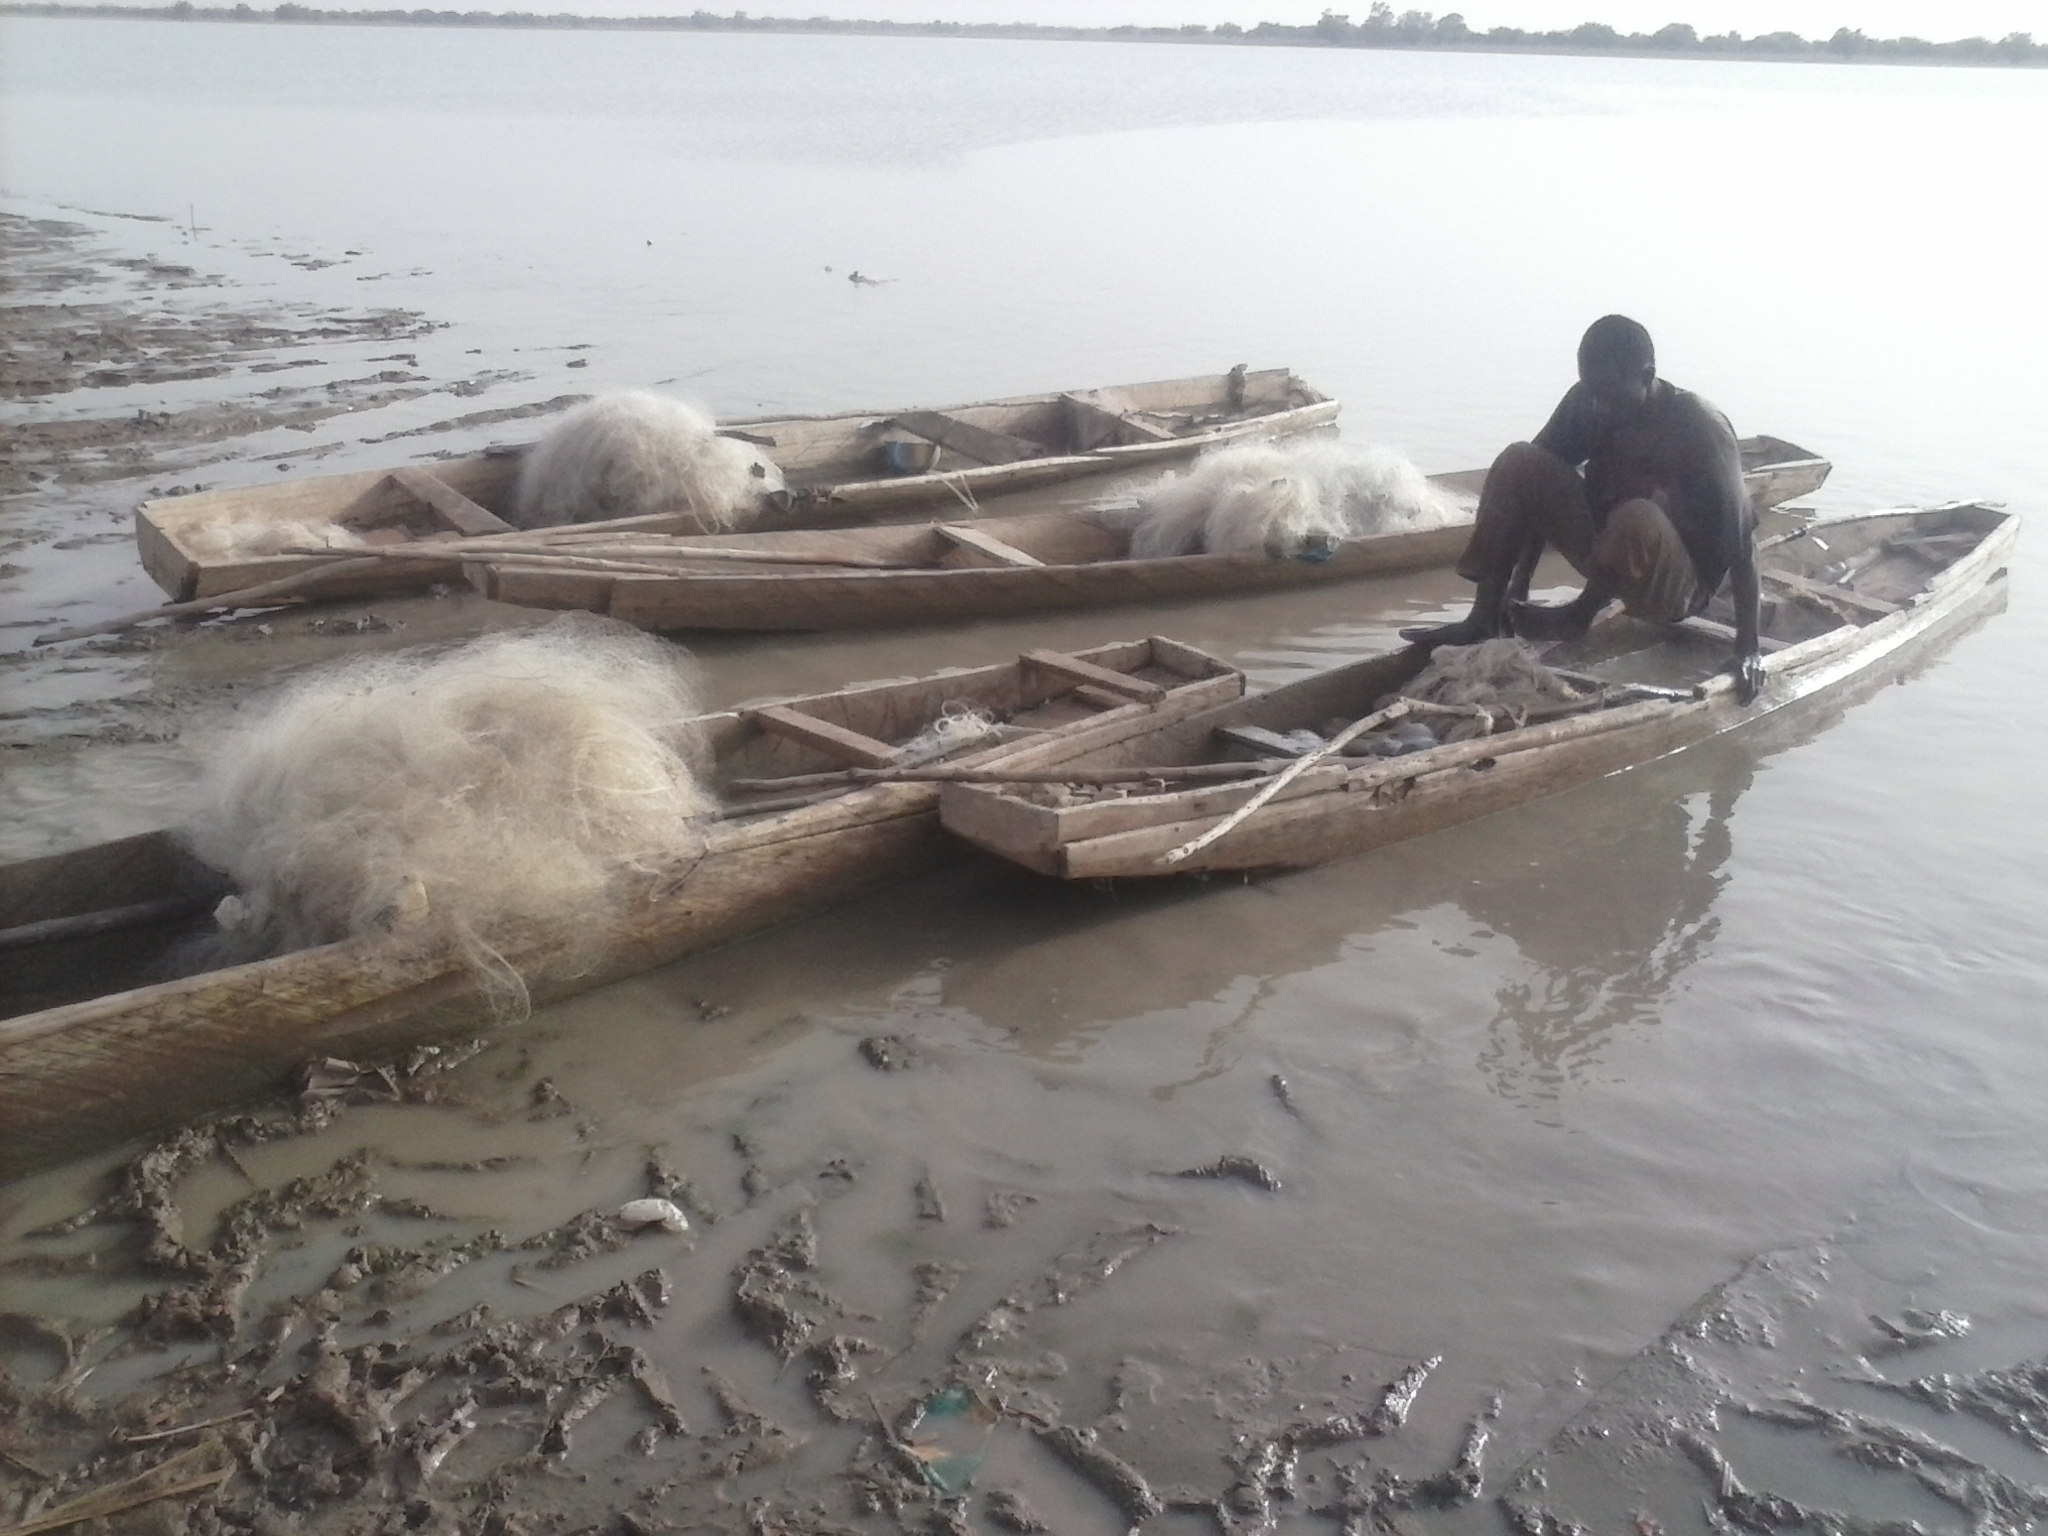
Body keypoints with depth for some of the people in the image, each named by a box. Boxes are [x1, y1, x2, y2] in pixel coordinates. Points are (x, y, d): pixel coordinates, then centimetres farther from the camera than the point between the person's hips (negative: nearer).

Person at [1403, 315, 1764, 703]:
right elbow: (1539, 496, -1)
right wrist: (1518, 592, -8)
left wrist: (1747, 649, -28)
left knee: (1637, 518, -39)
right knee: (1518, 463, -14)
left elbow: (1742, 534, -23)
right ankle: (1483, 620, -15)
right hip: (1610, 561, 5)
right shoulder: (1587, 402, -7)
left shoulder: (1701, 428, -21)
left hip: (1676, 586, -5)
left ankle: (1580, 614, -11)